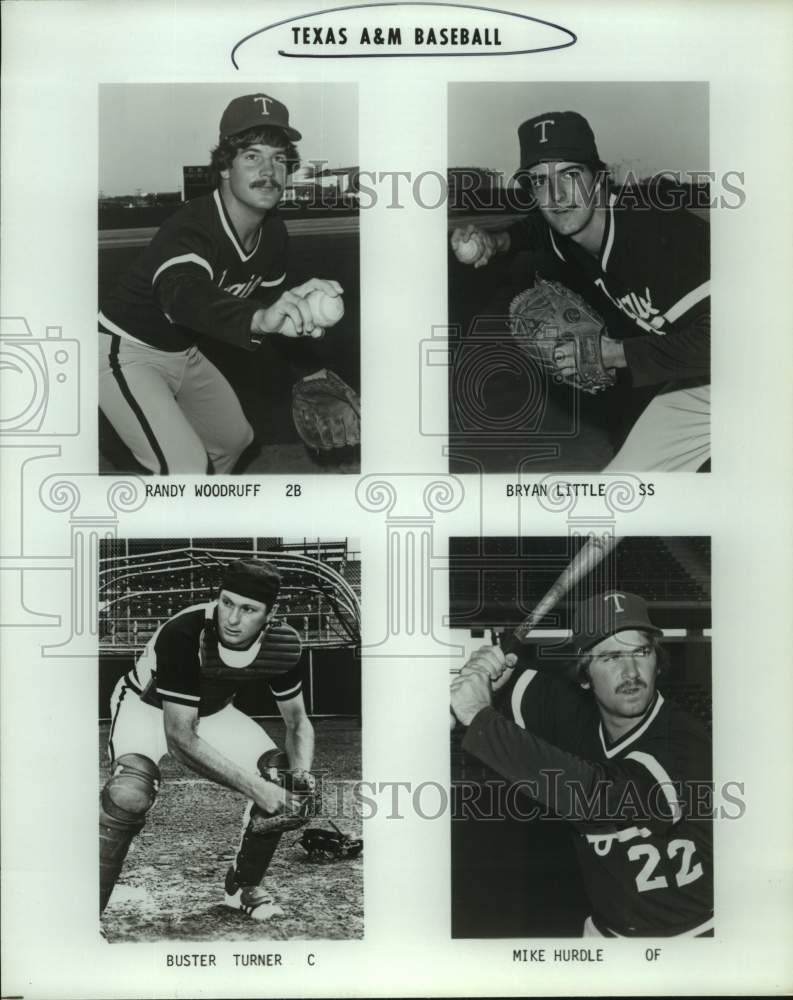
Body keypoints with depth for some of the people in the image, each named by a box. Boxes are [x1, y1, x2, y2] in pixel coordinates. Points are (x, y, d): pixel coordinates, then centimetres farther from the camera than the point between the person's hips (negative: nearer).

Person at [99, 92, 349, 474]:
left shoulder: (273, 232, -6)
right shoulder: (192, 226, -31)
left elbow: (270, 301, 12)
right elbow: (183, 295, -54)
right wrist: (259, 317, -74)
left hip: (183, 352, 9)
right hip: (127, 352, -9)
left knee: (234, 438, 23)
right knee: (187, 467, -22)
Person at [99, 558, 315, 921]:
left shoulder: (280, 643, -21)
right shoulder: (183, 634, -36)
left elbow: (297, 720, -6)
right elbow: (180, 738, -34)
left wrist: (301, 775, -26)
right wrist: (254, 787, -39)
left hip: (212, 712, 5)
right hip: (146, 705, -5)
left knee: (285, 787, -9)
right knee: (130, 793, -33)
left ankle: (244, 886, 16)